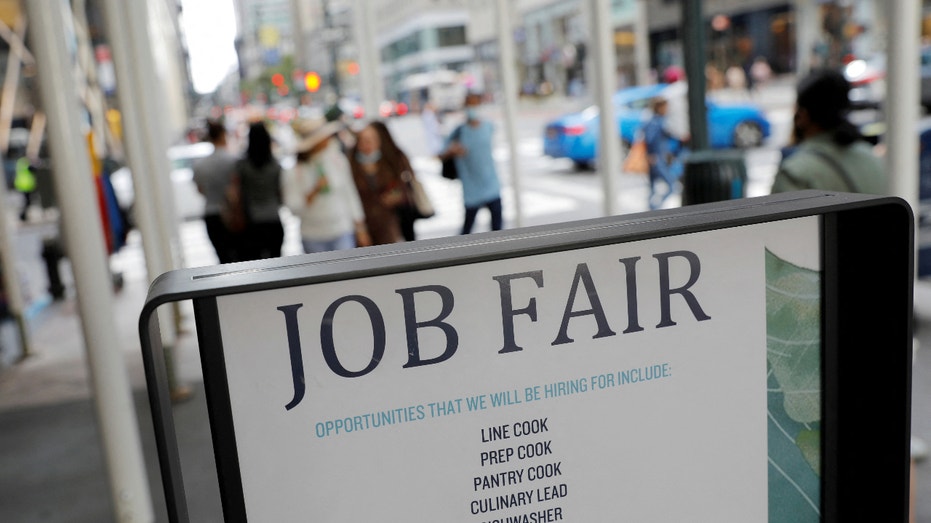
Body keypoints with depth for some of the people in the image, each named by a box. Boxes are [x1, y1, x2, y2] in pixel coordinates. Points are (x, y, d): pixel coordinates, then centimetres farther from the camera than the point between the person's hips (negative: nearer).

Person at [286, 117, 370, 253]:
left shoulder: (338, 160, 1)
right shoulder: (295, 173, -6)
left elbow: (350, 194, 9)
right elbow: (294, 208, -9)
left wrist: (360, 228, 10)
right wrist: (314, 191, -20)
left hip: (343, 233, 1)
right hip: (313, 238, -1)